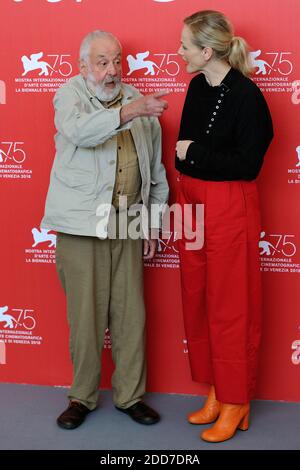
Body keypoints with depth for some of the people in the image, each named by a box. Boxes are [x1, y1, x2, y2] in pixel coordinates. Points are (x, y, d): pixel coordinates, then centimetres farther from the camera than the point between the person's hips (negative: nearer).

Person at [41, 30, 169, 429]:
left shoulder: (138, 101, 11)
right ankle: (83, 397, 20)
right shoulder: (70, 93, 0)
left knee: (130, 315, 6)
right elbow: (80, 130, -25)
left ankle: (130, 395, 21)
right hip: (81, 225, -3)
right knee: (86, 316, 2)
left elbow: (156, 171, 15)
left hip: (127, 226, 3)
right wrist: (129, 112, -37)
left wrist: (153, 224, 13)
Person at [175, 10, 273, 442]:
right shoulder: (198, 87, 8)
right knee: (197, 302, 13)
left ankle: (236, 402, 18)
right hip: (192, 203, 8)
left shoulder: (246, 96, -15)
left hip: (228, 208, -8)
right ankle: (215, 391, 28)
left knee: (230, 308, 2)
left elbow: (247, 164, -17)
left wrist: (194, 152, -12)